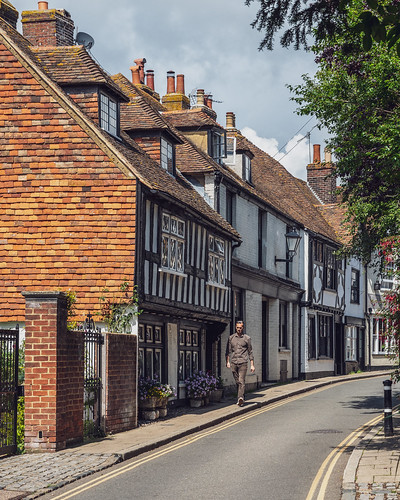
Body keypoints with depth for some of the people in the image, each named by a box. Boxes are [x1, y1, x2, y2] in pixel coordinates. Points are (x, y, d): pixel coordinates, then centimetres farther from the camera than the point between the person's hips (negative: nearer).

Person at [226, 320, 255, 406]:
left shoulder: (247, 338, 5)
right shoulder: (231, 338, 10)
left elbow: (250, 352, 8)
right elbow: (228, 351, 11)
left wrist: (252, 365, 5)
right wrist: (228, 362, -2)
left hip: (243, 362, -3)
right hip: (233, 363, 3)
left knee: (241, 381, -15)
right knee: (237, 382, 7)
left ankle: (240, 398, -26)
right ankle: (241, 397, 19)